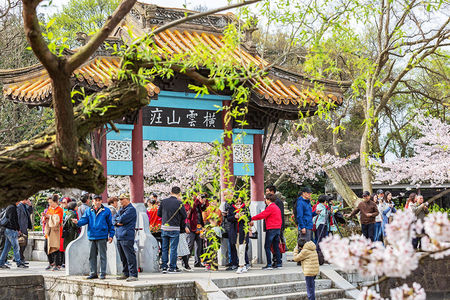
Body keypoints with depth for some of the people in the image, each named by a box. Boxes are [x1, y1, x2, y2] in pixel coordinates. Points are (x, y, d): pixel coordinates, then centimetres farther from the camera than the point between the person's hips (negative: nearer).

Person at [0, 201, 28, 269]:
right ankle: (19, 263, -3)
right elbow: (12, 220, -20)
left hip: (7, 230, 10)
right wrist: (17, 229, -14)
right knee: (16, 246, -6)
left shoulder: (10, 207, 18)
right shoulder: (12, 208, -14)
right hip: (11, 230, -10)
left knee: (7, 247, 10)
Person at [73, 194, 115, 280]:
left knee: (102, 256, -1)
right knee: (92, 256, 9)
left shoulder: (106, 211, 2)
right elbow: (84, 220, 1)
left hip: (102, 237, -4)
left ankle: (103, 273, 4)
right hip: (91, 237, 4)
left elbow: (110, 224, 5)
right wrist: (78, 222, -21)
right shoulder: (88, 211, 11)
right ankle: (93, 273, 17)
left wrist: (111, 235, 1)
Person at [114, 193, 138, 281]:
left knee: (130, 256, -10)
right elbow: (114, 219, 17)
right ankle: (126, 274, 20)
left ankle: (133, 275, -9)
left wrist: (117, 219, 3)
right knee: (123, 257, 13)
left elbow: (122, 219, -18)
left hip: (127, 237, -9)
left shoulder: (131, 209, -9)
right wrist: (117, 222, -4)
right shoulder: (121, 209, 21)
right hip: (119, 236, 9)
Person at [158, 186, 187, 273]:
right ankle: (172, 268, 5)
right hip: (174, 228, -4)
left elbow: (159, 214, 8)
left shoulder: (163, 201, 0)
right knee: (173, 248, 3)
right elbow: (185, 216, -4)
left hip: (164, 227, 4)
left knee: (165, 248, 13)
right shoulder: (179, 203, -11)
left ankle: (164, 267, 15)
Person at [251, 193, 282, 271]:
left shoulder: (270, 207, -10)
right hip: (278, 228, 9)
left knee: (267, 247, -5)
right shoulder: (277, 207, 17)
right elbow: (280, 220, 20)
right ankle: (279, 263, 9)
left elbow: (261, 215, -13)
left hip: (271, 229, -9)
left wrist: (251, 218, -5)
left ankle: (269, 265, -9)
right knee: (276, 246, 11)